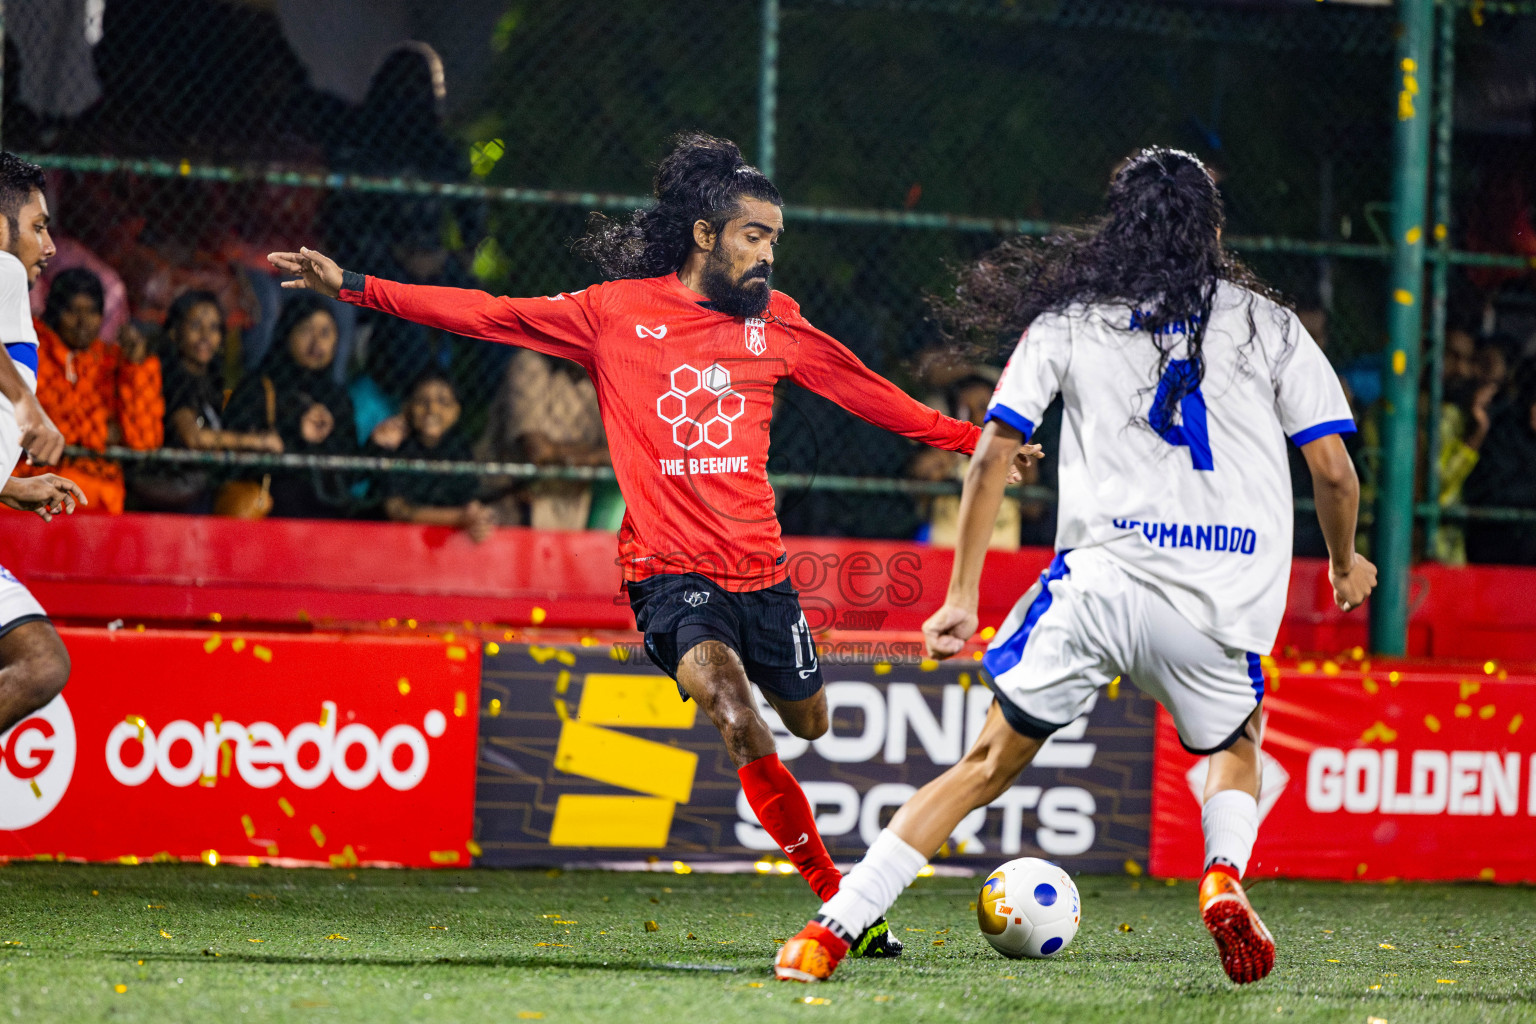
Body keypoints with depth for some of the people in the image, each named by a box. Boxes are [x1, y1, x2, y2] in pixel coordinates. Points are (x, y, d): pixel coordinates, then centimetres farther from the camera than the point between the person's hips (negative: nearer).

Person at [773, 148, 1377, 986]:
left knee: (990, 763, 7)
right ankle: (1224, 878, -2)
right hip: (1225, 601, 0)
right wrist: (1345, 565, 27)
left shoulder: (1068, 320, 12)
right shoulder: (1267, 323, 11)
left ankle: (830, 932, -1)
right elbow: (1335, 470, 8)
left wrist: (961, 595, 12)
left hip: (1099, 580, 0)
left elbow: (992, 454, 8)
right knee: (1235, 750, 28)